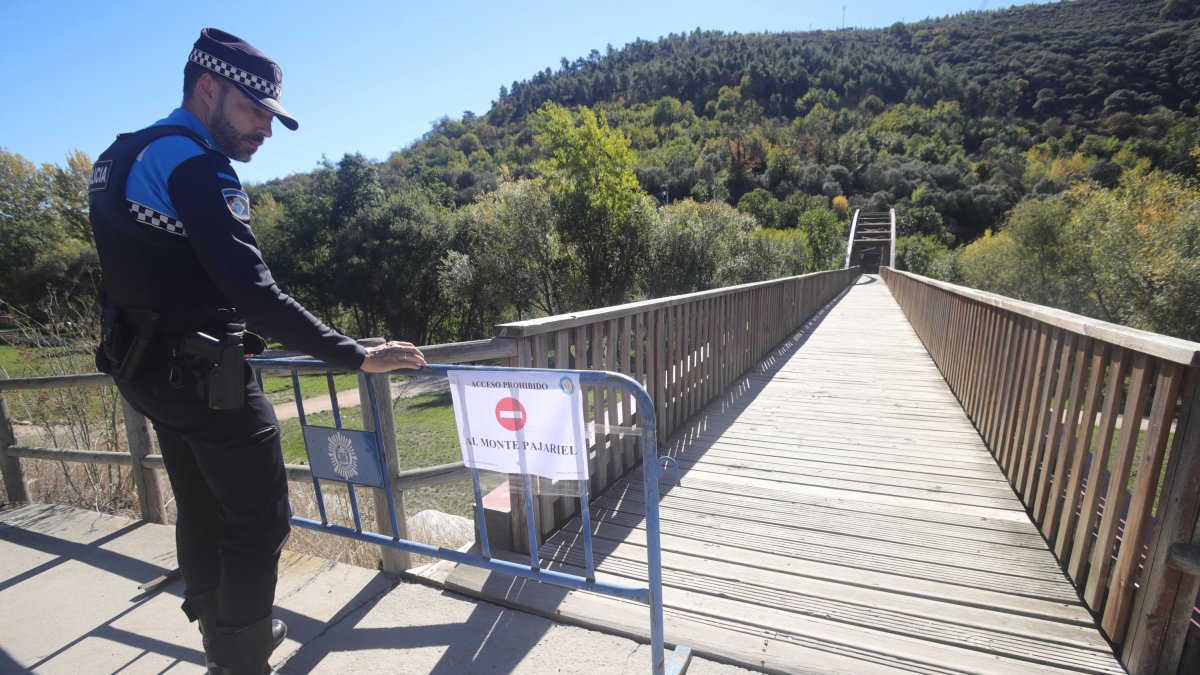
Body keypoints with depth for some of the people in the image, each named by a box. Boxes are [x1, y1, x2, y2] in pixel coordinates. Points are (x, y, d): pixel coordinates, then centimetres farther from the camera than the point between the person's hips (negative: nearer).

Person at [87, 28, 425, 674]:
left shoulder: (118, 158, 13)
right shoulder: (192, 164, -18)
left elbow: (143, 275, 18)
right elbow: (253, 292, -28)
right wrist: (357, 356, -28)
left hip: (145, 371, 10)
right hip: (206, 377, -10)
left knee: (201, 512, 22)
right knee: (258, 526, 2)